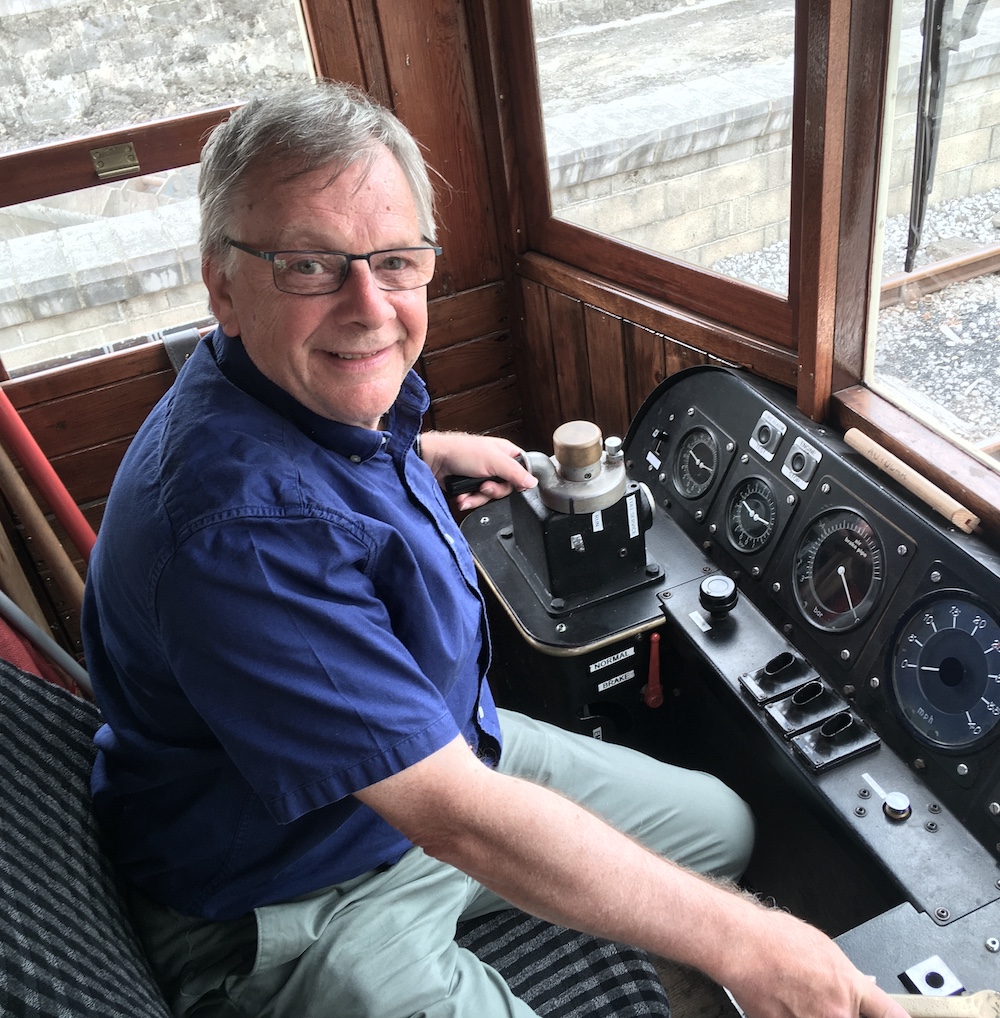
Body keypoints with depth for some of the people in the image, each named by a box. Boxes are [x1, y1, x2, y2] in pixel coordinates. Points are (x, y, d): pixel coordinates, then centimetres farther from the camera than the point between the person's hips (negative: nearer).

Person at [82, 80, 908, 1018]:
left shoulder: (333, 379, -6)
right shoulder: (243, 525, -37)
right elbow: (456, 817, -36)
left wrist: (434, 453, 23)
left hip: (441, 743, 9)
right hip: (299, 912, -8)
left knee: (720, 825, 14)